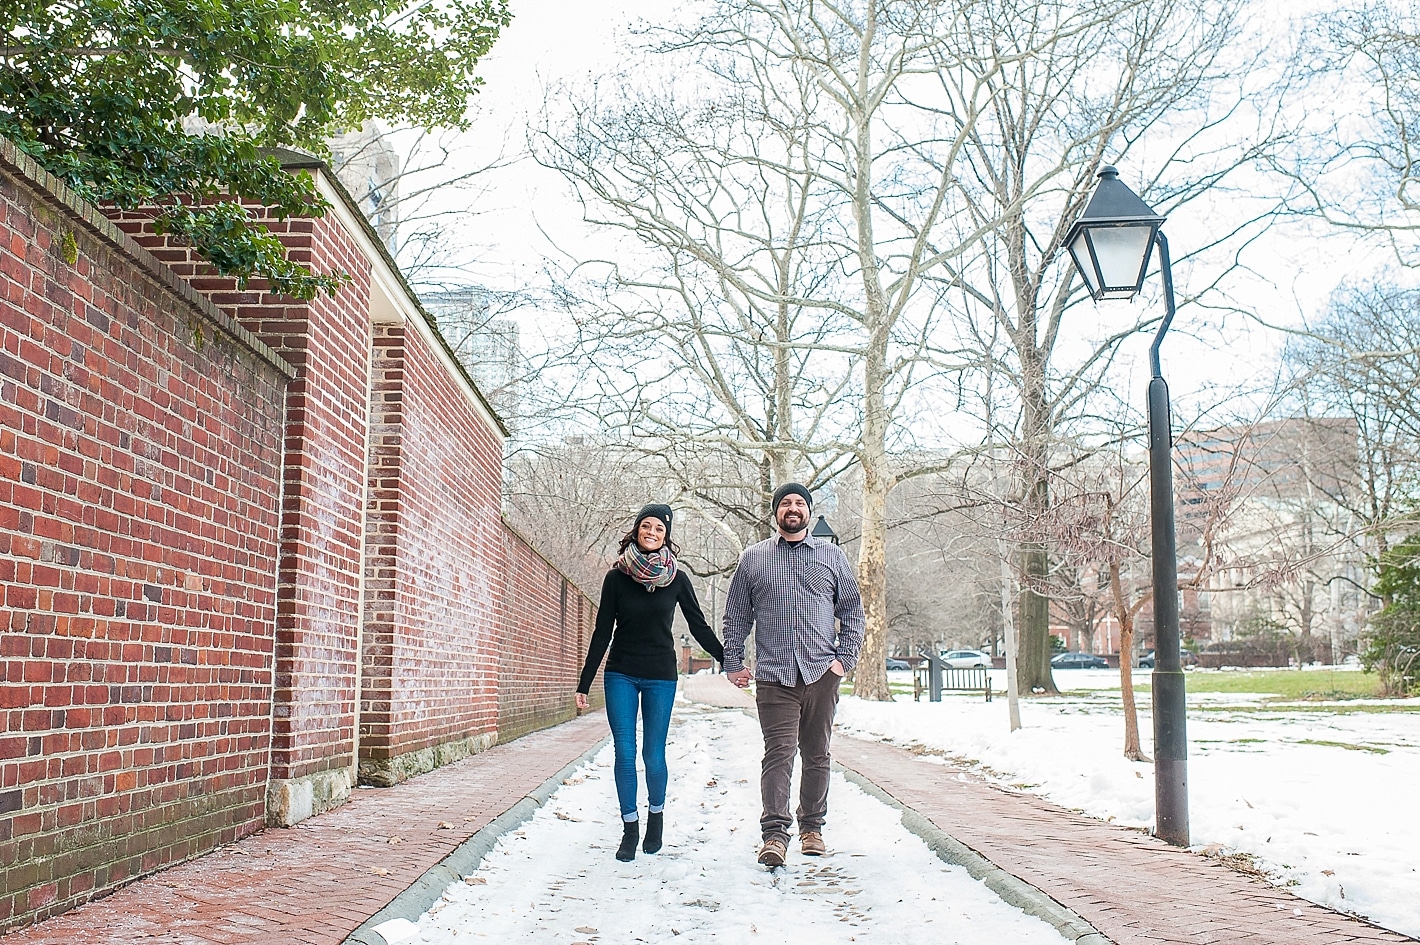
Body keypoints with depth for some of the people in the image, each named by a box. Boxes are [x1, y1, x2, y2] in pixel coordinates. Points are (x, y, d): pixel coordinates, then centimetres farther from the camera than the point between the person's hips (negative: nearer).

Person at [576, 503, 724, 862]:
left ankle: (656, 815, 25)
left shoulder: (677, 579, 0)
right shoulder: (616, 577, 0)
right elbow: (602, 632, 3)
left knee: (653, 755, 0)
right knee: (625, 754, -2)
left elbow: (699, 626, 8)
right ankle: (630, 828, 11)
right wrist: (584, 683, 3)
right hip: (620, 676, 0)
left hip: (661, 677, 0)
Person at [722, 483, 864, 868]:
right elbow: (735, 616, 14)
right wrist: (733, 663, 6)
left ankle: (812, 827, 20)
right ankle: (774, 833, -10)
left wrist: (845, 658, 2)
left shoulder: (832, 555, 11)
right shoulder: (753, 558, 11)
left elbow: (853, 611, 13)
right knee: (778, 754, -10)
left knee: (817, 755, 8)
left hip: (821, 674, 1)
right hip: (774, 676, -1)